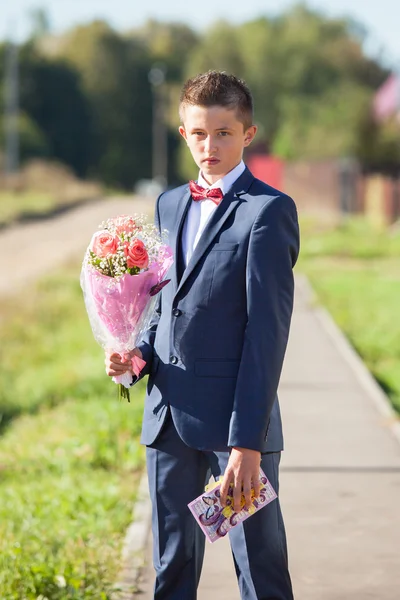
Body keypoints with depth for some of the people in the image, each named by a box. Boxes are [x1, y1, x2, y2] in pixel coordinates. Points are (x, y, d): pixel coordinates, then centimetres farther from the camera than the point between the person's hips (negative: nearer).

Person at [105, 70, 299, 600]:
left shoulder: (268, 210, -9)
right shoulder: (170, 204, 14)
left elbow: (268, 329, -14)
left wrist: (248, 440, -18)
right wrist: (142, 354, 0)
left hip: (236, 419, -6)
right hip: (169, 417, 6)